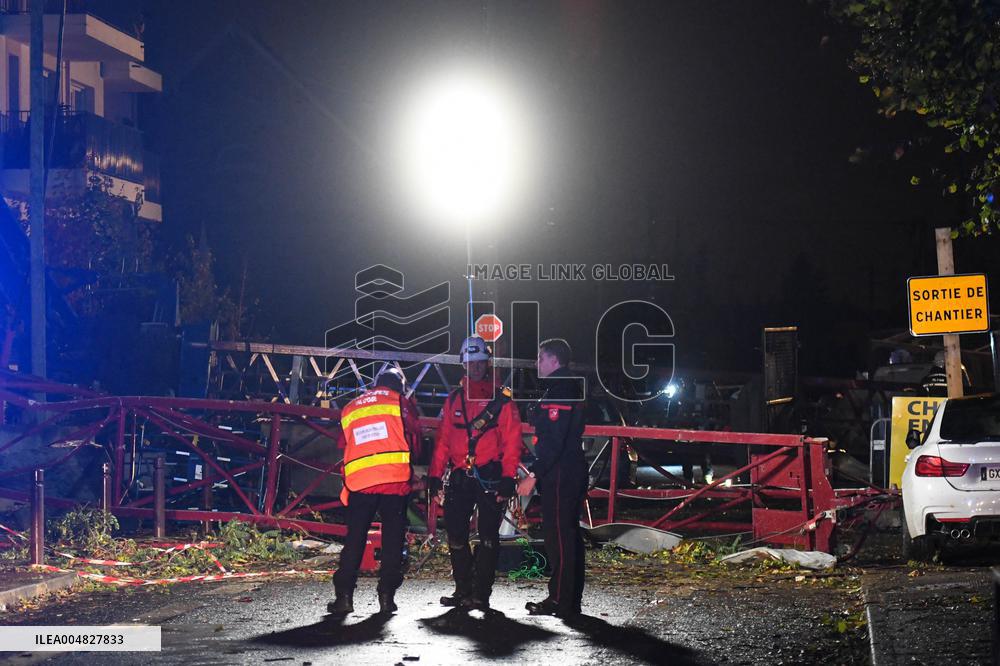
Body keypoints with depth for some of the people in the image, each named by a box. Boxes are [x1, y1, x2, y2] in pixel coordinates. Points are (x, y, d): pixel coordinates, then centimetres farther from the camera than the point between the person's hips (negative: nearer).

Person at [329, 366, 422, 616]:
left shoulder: (349, 408, 20)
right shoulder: (401, 403, 9)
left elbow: (344, 445, 20)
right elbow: (415, 441, 9)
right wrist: (409, 463, 27)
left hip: (358, 481, 3)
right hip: (395, 480, -3)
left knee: (354, 539, 7)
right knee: (392, 539, 4)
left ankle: (344, 595, 1)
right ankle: (386, 595, 0)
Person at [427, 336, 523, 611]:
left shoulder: (502, 399, 0)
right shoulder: (454, 399, 12)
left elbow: (512, 441, -4)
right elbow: (443, 440, 13)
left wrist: (508, 478, -13)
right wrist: (434, 474, 6)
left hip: (490, 478, -4)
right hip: (460, 478, 4)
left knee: (488, 537, -2)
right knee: (455, 535, 4)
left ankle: (481, 594, 2)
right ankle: (463, 591, 15)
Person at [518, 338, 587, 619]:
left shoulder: (559, 392, -15)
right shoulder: (572, 389, 19)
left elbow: (553, 441, -23)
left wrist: (533, 474, -21)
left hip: (559, 476, -11)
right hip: (574, 473, 11)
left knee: (558, 536, -8)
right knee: (570, 535, 14)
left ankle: (560, 600, -6)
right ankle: (572, 600, 20)